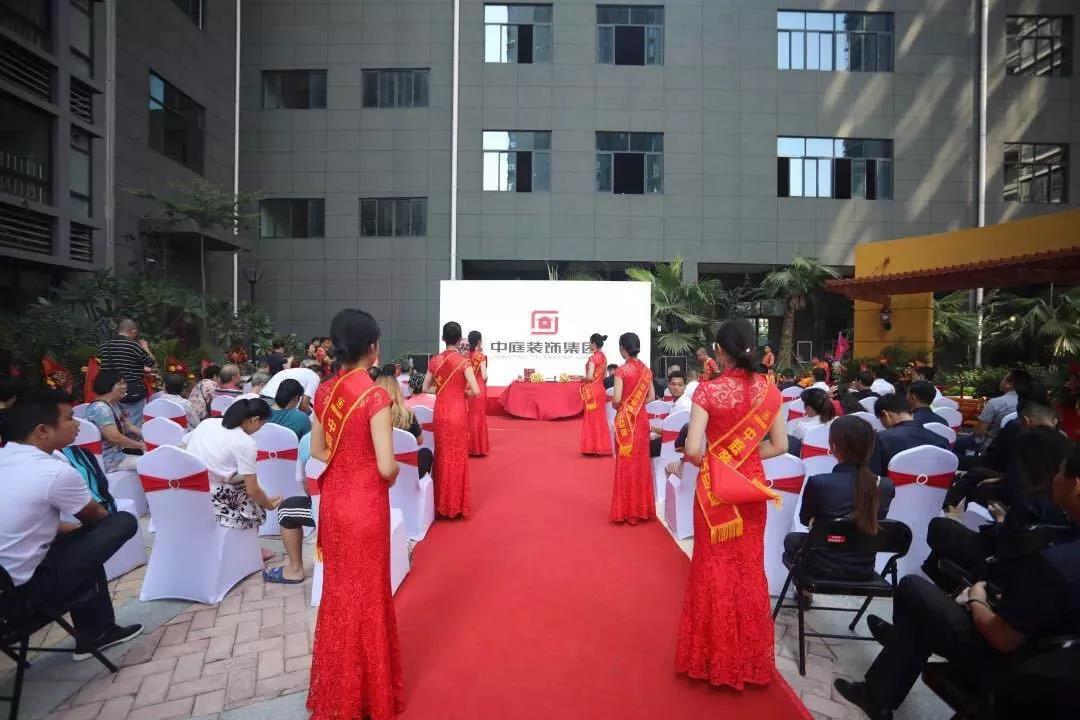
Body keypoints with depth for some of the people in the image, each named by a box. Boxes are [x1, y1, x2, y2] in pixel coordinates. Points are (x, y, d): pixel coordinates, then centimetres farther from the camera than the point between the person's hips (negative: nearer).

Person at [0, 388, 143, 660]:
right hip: (24, 587, -8)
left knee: (81, 536, 25)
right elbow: (95, 516, 1)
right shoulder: (56, 472, -20)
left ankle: (95, 633, 31)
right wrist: (113, 522, 23)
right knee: (123, 522, -4)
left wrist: (70, 528, 23)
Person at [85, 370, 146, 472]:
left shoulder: (114, 405, 12)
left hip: (117, 452, 11)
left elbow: (127, 426, 20)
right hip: (107, 460, -11)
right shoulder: (101, 408, -21)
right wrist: (140, 445, -20)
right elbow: (114, 437, -29)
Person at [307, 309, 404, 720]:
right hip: (365, 502, -6)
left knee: (338, 589, 22)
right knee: (366, 593, 11)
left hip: (333, 498, 6)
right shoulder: (374, 395, -21)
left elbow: (317, 452, 7)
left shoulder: (324, 392, -1)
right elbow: (386, 467, -22)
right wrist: (395, 472, -1)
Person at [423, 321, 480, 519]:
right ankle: (456, 504, 15)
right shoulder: (463, 362, -12)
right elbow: (475, 391, -18)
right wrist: (463, 393, 1)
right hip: (458, 411, -4)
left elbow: (426, 388, 5)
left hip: (440, 411, 4)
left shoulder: (434, 361, 0)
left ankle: (441, 502, 24)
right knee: (458, 455, 7)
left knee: (442, 454, 15)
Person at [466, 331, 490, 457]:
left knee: (468, 417, 13)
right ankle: (477, 447, 11)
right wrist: (485, 380, 5)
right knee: (478, 418, 5)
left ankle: (467, 446, 21)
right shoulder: (481, 356, -12)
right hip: (479, 389, -4)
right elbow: (484, 376, -16)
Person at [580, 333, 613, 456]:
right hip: (600, 389, 8)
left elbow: (589, 377, -23)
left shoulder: (593, 358, -16)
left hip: (592, 391, -8)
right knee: (599, 419, 13)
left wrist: (582, 380, -4)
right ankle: (601, 446, 19)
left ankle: (593, 447, 5)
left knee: (592, 419, 0)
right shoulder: (603, 357, 10)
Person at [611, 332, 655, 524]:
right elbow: (651, 396, 8)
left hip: (625, 420, -5)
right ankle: (642, 507, 22)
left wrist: (616, 406, 2)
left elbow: (617, 399, -18)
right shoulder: (646, 370, 4)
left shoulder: (622, 370, -14)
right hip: (642, 419, 5)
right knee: (641, 461, 13)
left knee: (626, 463, 4)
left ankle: (627, 510, 11)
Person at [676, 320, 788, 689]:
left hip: (715, 487, -3)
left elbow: (693, 449, -19)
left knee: (714, 568, 12)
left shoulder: (708, 390, -16)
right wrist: (745, 457, 9)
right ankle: (749, 655, 32)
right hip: (752, 487, 4)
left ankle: (716, 655, 24)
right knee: (749, 567, 18)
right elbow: (779, 445, 0)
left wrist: (705, 461, 2)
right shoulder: (768, 390, -4)